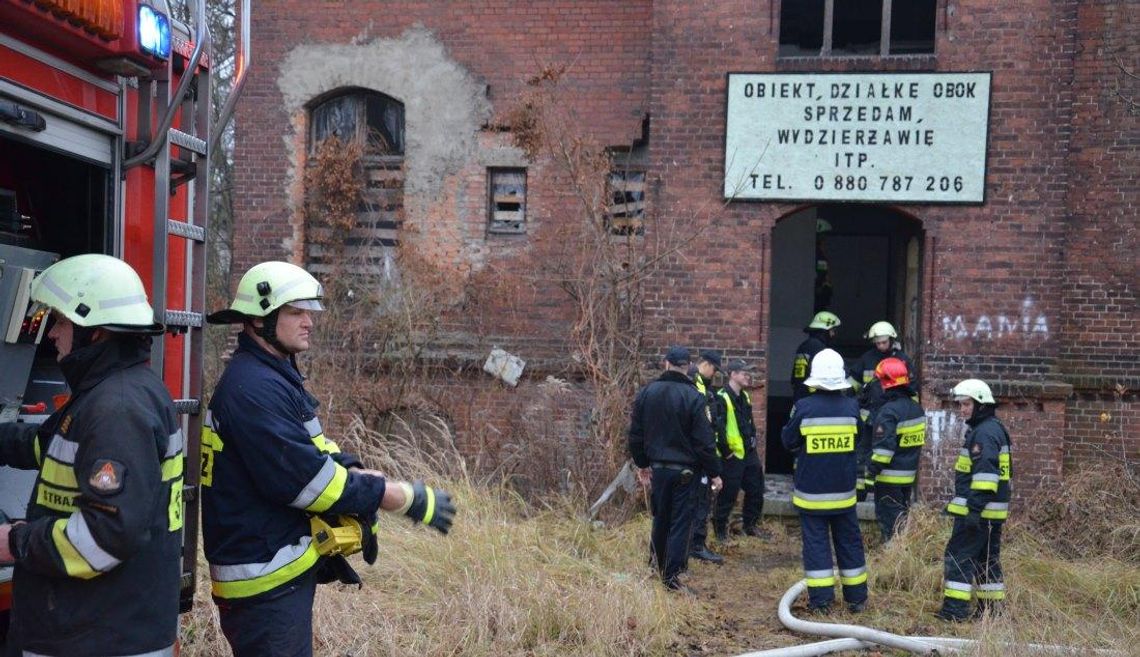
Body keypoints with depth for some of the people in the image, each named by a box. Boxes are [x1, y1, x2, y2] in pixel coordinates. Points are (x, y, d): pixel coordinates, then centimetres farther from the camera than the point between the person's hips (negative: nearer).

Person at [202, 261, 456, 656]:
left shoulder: (275, 377, 12)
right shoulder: (252, 388, -21)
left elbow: (318, 453, 11)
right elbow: (306, 477, -25)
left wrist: (363, 478, -10)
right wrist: (410, 498, -19)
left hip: (285, 568, 10)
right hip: (265, 580, -10)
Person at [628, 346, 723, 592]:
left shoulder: (646, 393, 1)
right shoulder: (694, 397, -15)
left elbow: (636, 434, 8)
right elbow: (704, 440, -14)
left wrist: (642, 464, 20)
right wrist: (714, 473, -5)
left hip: (658, 467, 5)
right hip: (685, 470, -5)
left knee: (660, 518, 20)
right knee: (681, 521, 1)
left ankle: (656, 565, 33)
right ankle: (671, 576, 1)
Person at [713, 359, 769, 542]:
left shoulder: (745, 396, 13)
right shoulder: (722, 398, -17)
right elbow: (718, 428, -22)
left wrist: (753, 441, 14)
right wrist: (726, 451, -17)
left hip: (749, 453, 9)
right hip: (732, 456, -9)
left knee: (756, 491, 15)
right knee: (728, 494, 1)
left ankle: (750, 525, 31)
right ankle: (720, 529, 15)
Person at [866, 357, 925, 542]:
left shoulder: (889, 411, -20)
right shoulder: (916, 408, 7)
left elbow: (884, 446, -23)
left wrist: (872, 469, -16)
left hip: (890, 477, -8)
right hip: (909, 474, 8)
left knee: (888, 516, -1)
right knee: (902, 512, 18)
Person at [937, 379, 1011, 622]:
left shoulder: (985, 433, -16)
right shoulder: (994, 429, 18)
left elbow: (985, 474, -24)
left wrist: (975, 508, -26)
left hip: (979, 510, -10)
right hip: (993, 511, 10)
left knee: (959, 556, -6)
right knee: (988, 558, 14)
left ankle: (955, 608, -5)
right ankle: (991, 608, 19)